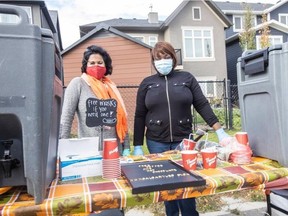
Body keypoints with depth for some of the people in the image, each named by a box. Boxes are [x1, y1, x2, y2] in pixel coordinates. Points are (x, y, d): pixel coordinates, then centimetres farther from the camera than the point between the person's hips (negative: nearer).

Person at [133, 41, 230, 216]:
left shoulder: (187, 78, 5)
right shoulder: (147, 83, 5)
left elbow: (202, 105, 2)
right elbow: (140, 116, 4)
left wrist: (219, 131, -7)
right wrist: (138, 146, 1)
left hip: (184, 140, 0)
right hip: (157, 143, 1)